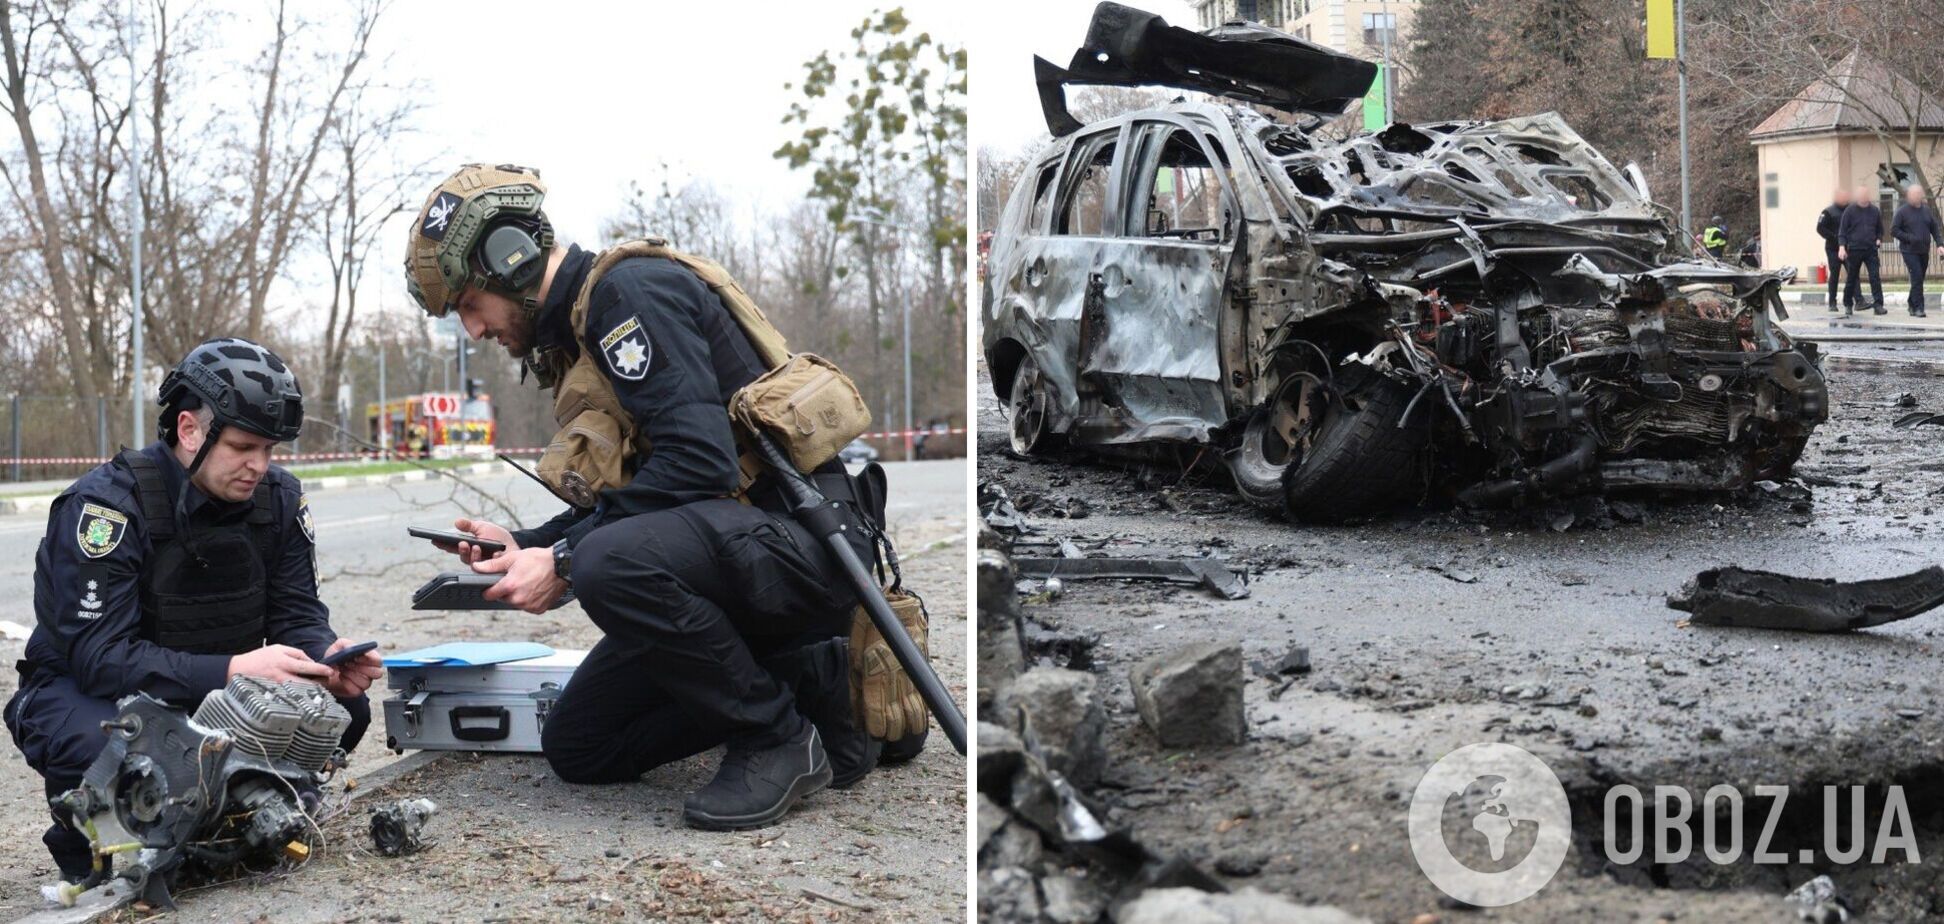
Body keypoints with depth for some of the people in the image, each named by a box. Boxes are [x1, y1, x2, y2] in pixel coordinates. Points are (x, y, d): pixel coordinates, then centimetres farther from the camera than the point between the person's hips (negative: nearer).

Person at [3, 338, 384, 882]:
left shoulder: (279, 498, -5)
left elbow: (298, 618, -3)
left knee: (342, 708, -17)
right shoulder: (106, 504, -23)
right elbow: (99, 657, -29)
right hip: (83, 690, -5)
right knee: (103, 746, -39)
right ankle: (87, 850, -4)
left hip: (213, 689, 5)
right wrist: (233, 670, -40)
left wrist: (328, 662, -27)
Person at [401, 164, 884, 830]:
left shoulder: (630, 292, -13)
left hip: (803, 539, -10)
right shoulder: (571, 336, 18)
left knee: (609, 564, -37)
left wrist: (564, 560, -21)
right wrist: (524, 545, 6)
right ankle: (802, 680, 11)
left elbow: (698, 460, -25)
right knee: (577, 750, 9)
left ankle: (779, 737, -15)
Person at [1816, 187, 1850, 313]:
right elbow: (1820, 228, -10)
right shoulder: (1829, 212, -3)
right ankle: (1832, 303, 5)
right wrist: (1834, 238, -16)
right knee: (1834, 275, -1)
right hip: (1833, 249, -3)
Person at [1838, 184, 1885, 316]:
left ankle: (1878, 305, -10)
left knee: (1875, 277, -9)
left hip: (1871, 250, 2)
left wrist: (1877, 240, 5)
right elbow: (1842, 231, -2)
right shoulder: (1850, 211, -1)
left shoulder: (1875, 211, 7)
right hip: (1854, 250, -2)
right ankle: (1848, 305, 20)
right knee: (1852, 279, 7)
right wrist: (1842, 246, -13)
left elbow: (1880, 230, 20)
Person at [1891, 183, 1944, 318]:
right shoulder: (1903, 211, -5)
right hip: (1909, 251, -5)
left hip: (1924, 251, 5)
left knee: (1919, 279, 9)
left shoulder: (1927, 210, 9)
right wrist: (1910, 238, -16)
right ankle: (1918, 308, -13)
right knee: (1917, 277, -15)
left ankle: (1912, 306, 22)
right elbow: (1894, 230, -6)